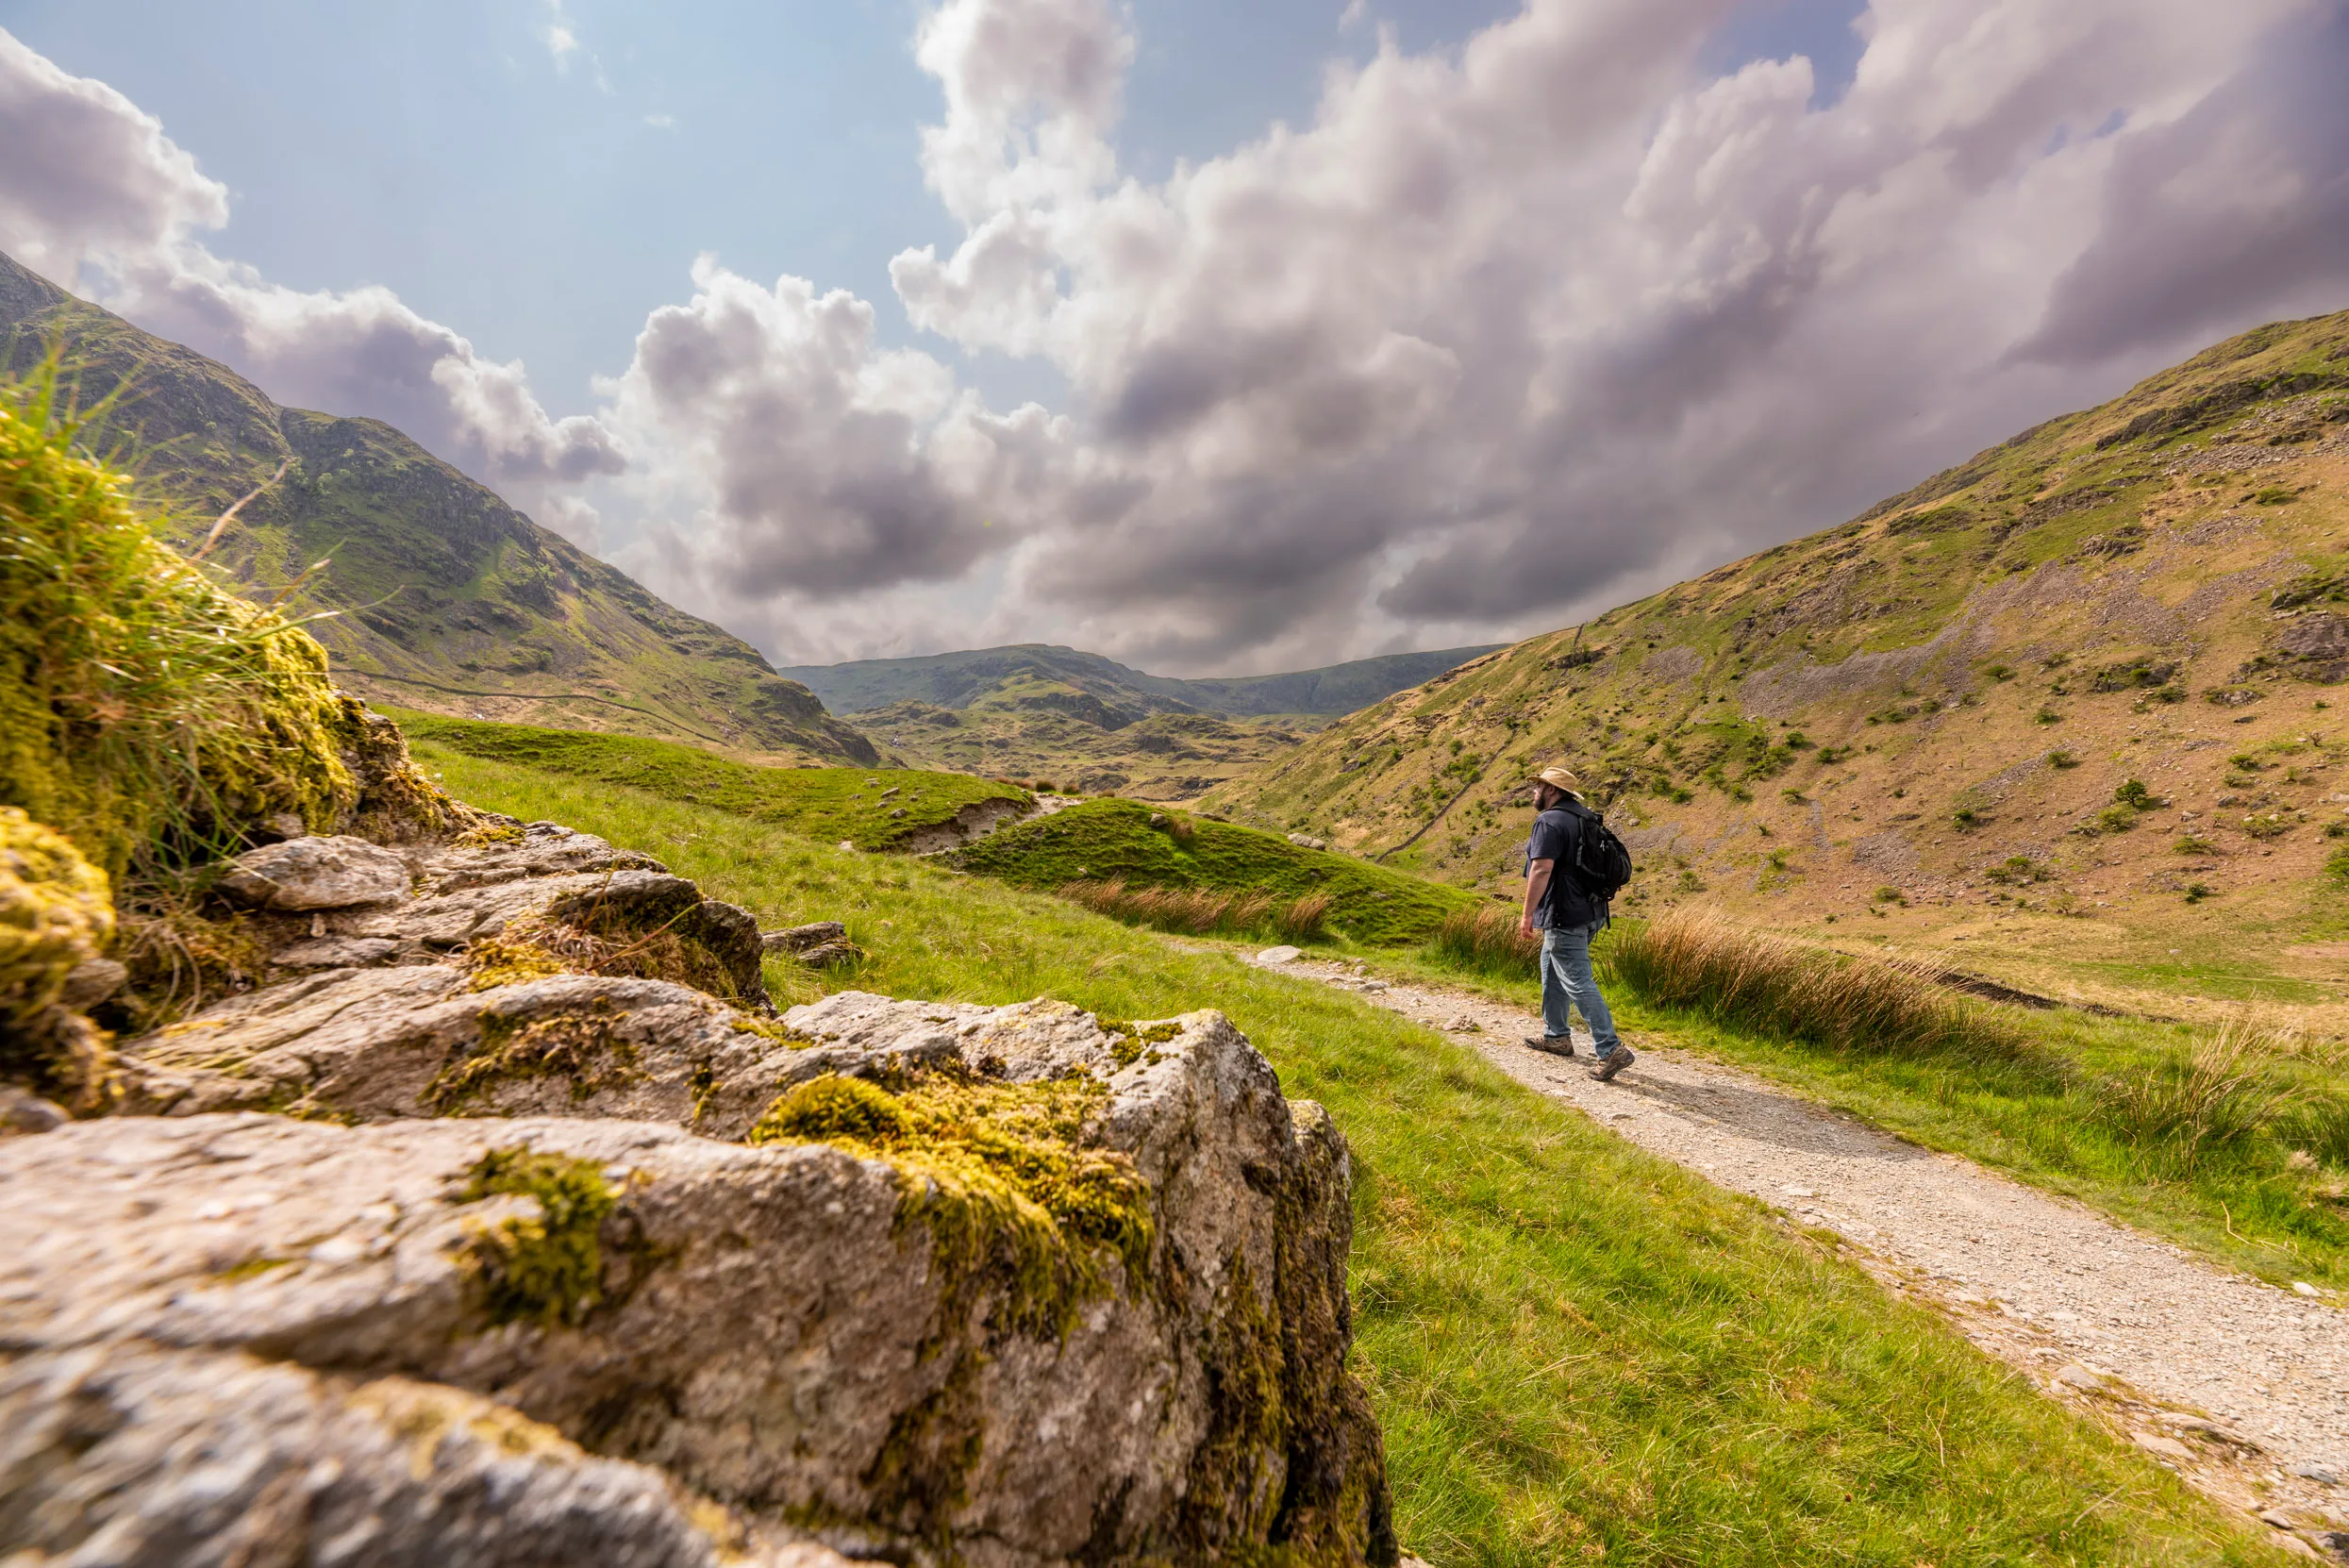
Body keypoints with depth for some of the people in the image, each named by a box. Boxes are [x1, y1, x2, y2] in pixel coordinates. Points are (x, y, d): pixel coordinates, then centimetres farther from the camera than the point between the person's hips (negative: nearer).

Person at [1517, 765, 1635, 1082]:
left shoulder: (1549, 821, -16)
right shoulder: (1584, 818, 14)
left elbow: (1542, 869, -24)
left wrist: (1527, 913, -19)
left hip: (1564, 917, -10)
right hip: (1589, 911, 10)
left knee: (1578, 984, -7)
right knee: (1551, 971, 21)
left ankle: (1612, 1050, -7)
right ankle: (1556, 1036, 30)